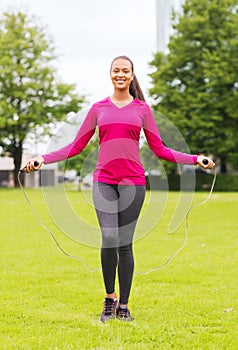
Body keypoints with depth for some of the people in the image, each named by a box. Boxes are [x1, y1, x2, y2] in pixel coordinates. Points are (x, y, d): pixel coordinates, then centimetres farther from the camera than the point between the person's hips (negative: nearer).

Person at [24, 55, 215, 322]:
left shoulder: (142, 109, 10)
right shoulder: (98, 109, 11)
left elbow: (159, 149, 11)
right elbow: (76, 146, 12)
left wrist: (195, 159, 2)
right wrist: (43, 159, 1)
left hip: (132, 182, 0)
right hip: (104, 180, 0)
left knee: (125, 243, -1)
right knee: (109, 238, -15)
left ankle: (123, 305, 12)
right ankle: (109, 297, 5)